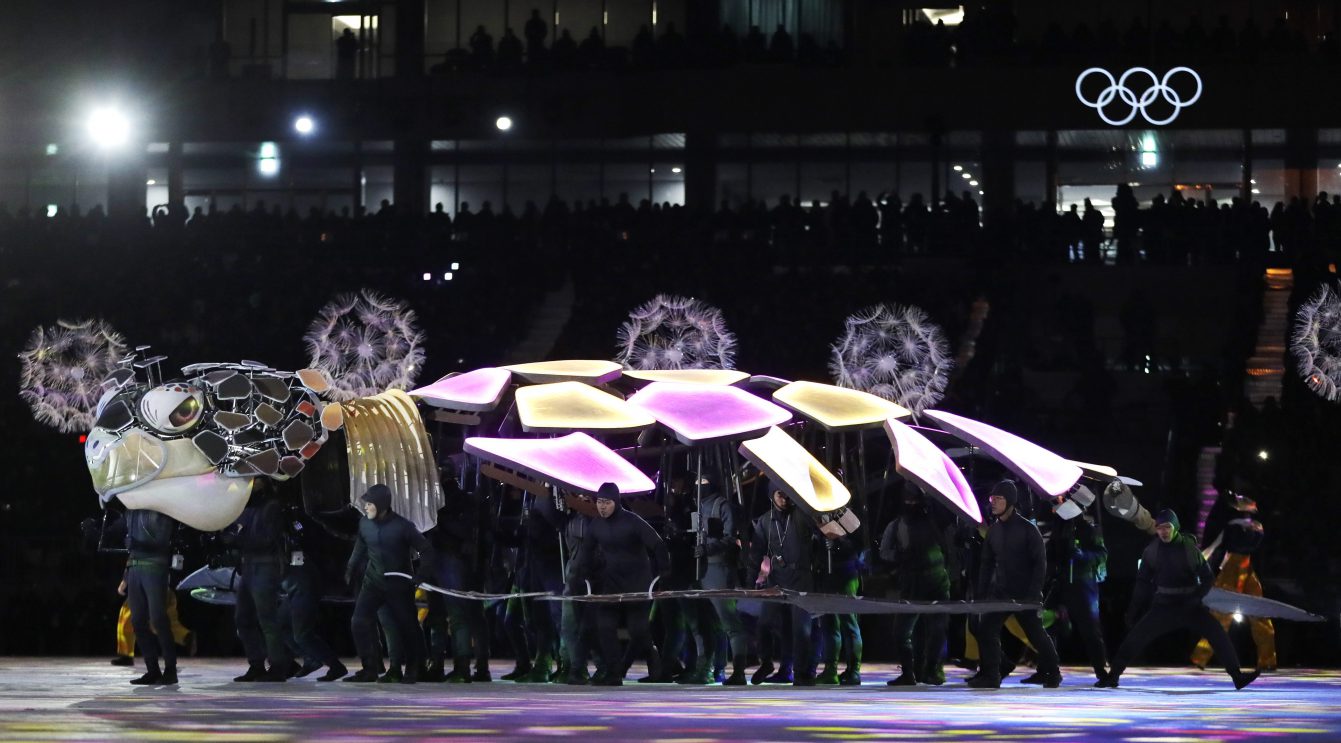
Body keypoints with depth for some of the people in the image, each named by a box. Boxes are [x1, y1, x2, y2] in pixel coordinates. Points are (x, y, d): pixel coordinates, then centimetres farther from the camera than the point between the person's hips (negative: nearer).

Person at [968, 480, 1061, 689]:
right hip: (1000, 594, 5)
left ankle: (1052, 673, 24)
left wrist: (1034, 594, -16)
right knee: (986, 629, -9)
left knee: (1037, 634, 5)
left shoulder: (1027, 529, -9)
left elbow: (1040, 563, -9)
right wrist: (981, 593, 5)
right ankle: (990, 675, -5)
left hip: (1024, 595, -5)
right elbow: (987, 564, 13)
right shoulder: (993, 530, 8)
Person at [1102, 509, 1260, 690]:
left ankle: (1237, 677, -10)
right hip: (1163, 606, 1)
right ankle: (1113, 676, 0)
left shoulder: (1190, 548, -9)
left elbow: (1207, 578, -3)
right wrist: (1134, 610, 5)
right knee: (1136, 636, -11)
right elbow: (1143, 581, 6)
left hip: (1190, 605, -1)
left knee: (1217, 634, -15)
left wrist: (1196, 598, -19)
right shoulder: (1152, 551, -5)